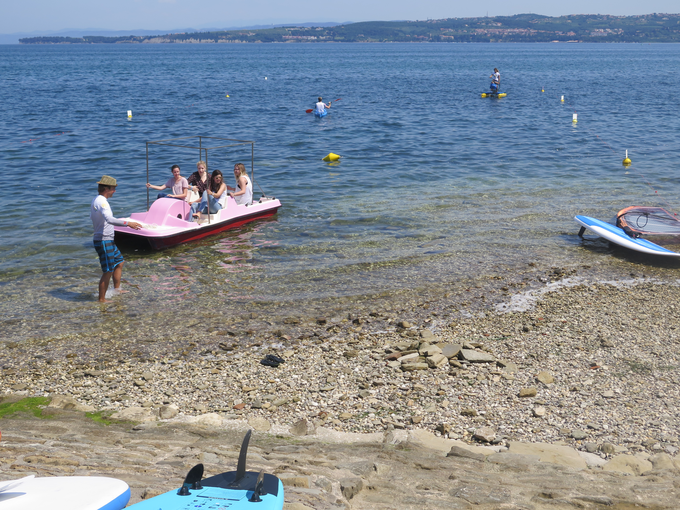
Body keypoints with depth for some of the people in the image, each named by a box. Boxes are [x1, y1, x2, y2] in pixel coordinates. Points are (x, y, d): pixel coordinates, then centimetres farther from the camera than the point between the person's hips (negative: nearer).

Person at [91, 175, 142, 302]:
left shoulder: (96, 200, 12)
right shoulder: (102, 202, -20)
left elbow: (92, 218, 26)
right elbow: (110, 219, -37)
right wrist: (128, 223, -35)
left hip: (108, 240, 11)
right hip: (103, 241, -11)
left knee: (119, 262, 22)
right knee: (108, 271, -5)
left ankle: (117, 290, 31)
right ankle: (102, 299, 3)